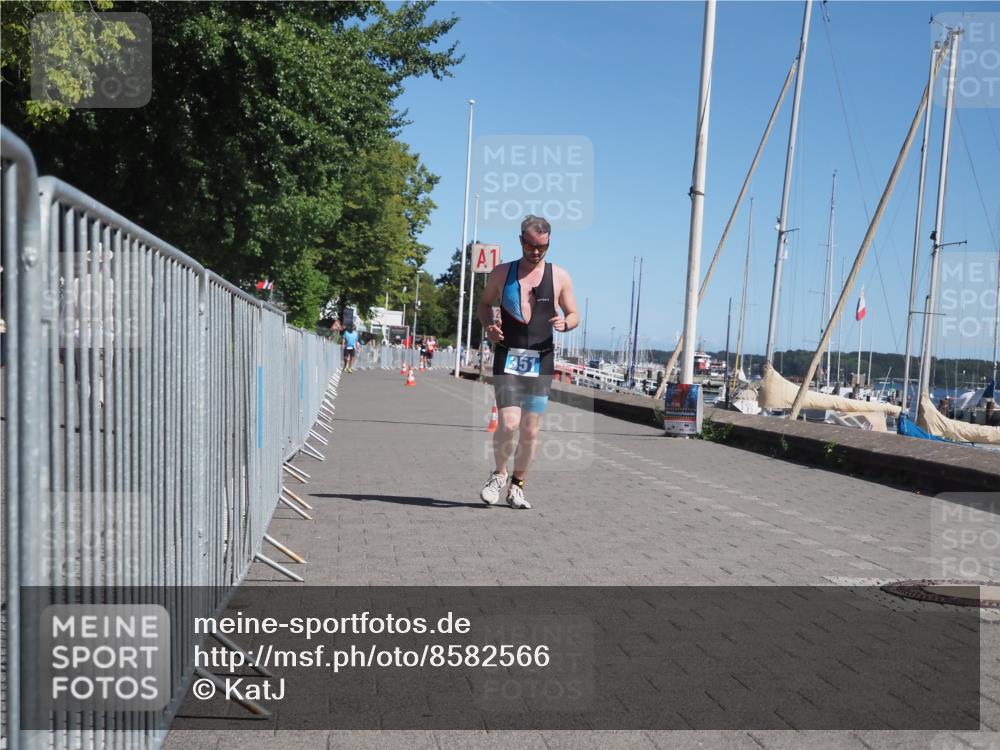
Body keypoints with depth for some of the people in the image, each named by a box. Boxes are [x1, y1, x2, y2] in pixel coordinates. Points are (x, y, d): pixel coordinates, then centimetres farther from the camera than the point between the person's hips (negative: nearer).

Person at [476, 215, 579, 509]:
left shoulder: (559, 277, 6)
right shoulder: (502, 272, 6)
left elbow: (574, 314, 13)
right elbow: (485, 303, 18)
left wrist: (564, 324, -11)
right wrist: (488, 325, -3)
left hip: (541, 361, 1)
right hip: (507, 358, -1)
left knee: (531, 430, 4)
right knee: (508, 423, -15)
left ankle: (517, 485, 22)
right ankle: (499, 474, 13)